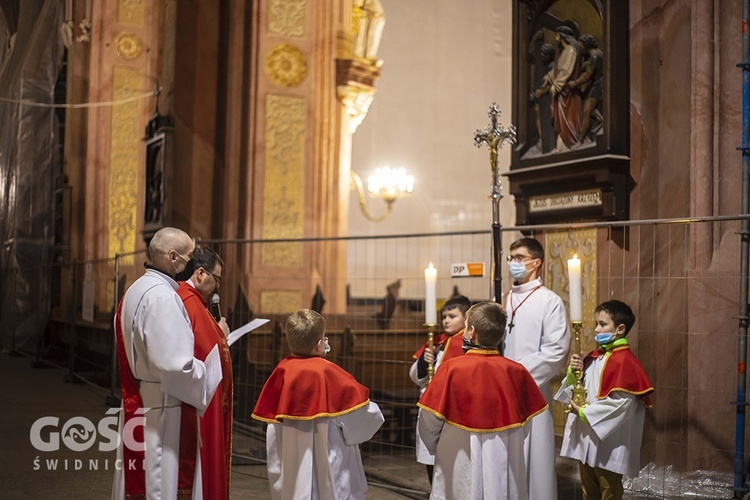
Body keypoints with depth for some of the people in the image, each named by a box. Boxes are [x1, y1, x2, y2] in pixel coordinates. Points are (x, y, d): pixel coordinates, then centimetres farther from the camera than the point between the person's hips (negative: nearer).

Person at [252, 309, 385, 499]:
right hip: (330, 471, -5)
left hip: (293, 472, 5)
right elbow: (369, 416, -14)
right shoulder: (328, 373, -18)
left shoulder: (282, 371, -5)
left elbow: (273, 425, 3)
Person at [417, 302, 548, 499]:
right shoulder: (517, 372, -7)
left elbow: (428, 422, -9)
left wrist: (436, 447, 11)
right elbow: (526, 417, 4)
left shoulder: (451, 368, -15)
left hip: (461, 465, -2)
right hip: (505, 468, 2)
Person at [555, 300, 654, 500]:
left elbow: (621, 402, -22)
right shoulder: (594, 357, 9)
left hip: (608, 440, -8)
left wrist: (585, 412, -17)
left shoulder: (624, 360, -16)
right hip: (585, 437, 8)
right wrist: (573, 372, -4)